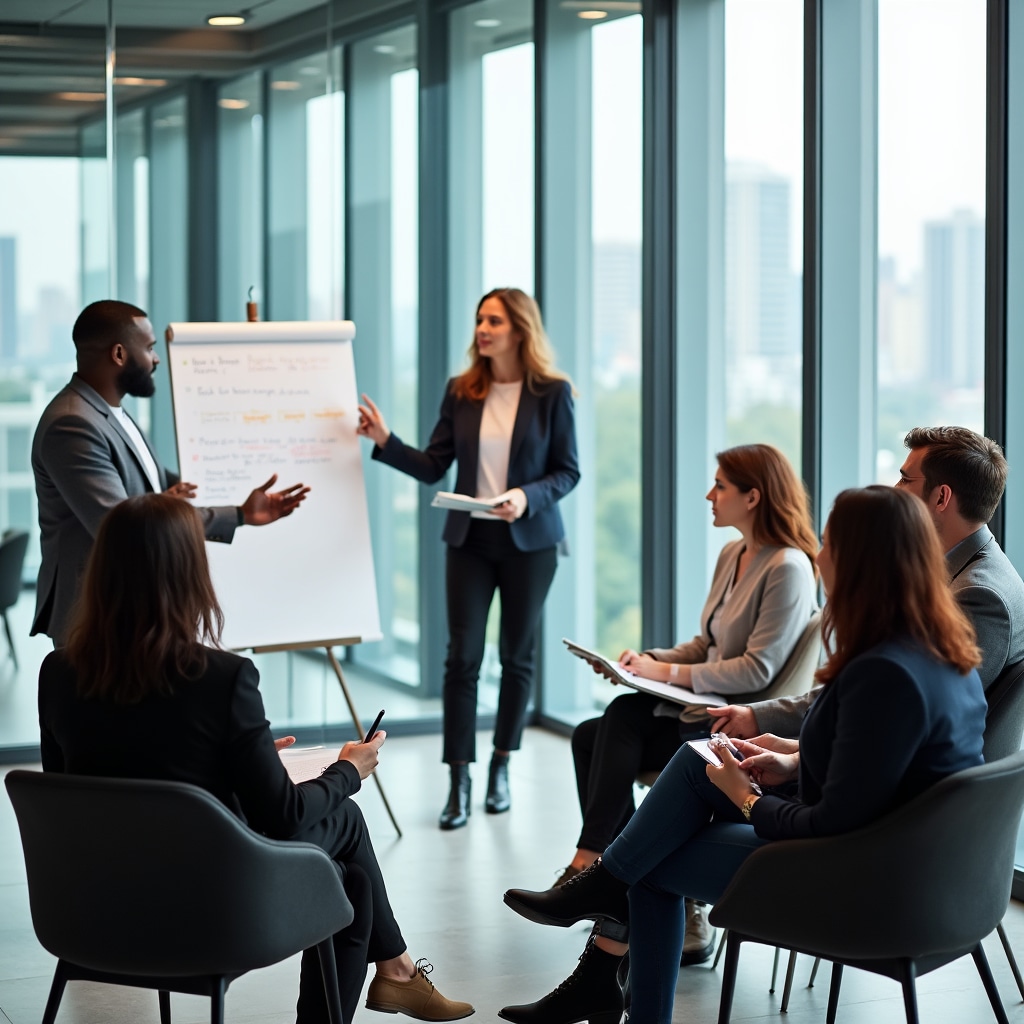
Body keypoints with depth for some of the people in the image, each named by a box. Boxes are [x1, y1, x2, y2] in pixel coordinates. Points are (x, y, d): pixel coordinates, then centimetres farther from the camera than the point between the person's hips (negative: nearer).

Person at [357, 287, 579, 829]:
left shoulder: (552, 393, -5)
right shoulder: (461, 392, 2)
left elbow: (568, 471, -3)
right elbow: (433, 466, 2)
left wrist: (529, 496, -20)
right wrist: (385, 441, -11)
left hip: (530, 540, -1)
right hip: (470, 539, 2)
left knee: (517, 655, 9)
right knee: (462, 655, -5)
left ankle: (500, 769, 26)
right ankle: (458, 784, -1)